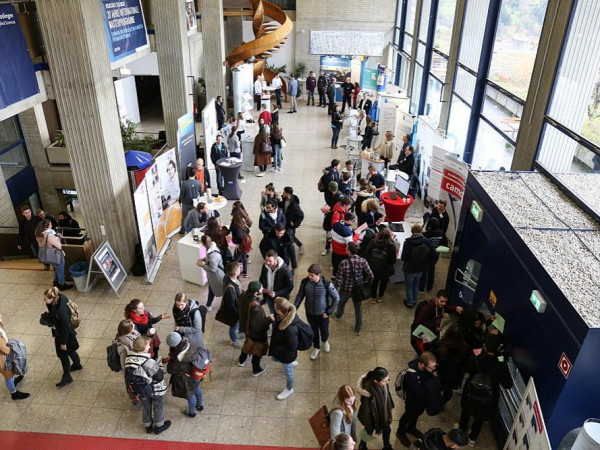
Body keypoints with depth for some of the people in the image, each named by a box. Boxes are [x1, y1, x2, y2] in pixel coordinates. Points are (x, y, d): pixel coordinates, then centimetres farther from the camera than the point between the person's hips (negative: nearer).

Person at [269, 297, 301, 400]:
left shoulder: (290, 329, -45)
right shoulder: (283, 316, -21)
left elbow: (292, 347, -29)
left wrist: (276, 349, -22)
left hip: (287, 353, -7)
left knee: (287, 371, 22)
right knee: (274, 358, 36)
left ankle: (289, 389, 51)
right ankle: (291, 363, 63)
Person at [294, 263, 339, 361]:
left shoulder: (327, 284, -27)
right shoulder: (305, 282, -19)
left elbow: (336, 298, -14)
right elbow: (300, 295, -3)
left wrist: (329, 312, -12)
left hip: (322, 314, -2)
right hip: (310, 313, 2)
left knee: (324, 332, 19)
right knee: (314, 332, 23)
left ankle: (325, 341, 56)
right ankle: (316, 348, 51)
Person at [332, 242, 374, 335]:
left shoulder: (344, 263, -27)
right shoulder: (363, 261, -19)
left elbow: (339, 278, -20)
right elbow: (370, 275, -14)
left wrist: (336, 289, -3)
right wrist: (365, 285, 5)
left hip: (346, 289, -1)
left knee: (341, 302, 30)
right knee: (358, 308, 20)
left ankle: (338, 315, 59)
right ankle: (358, 329, 32)